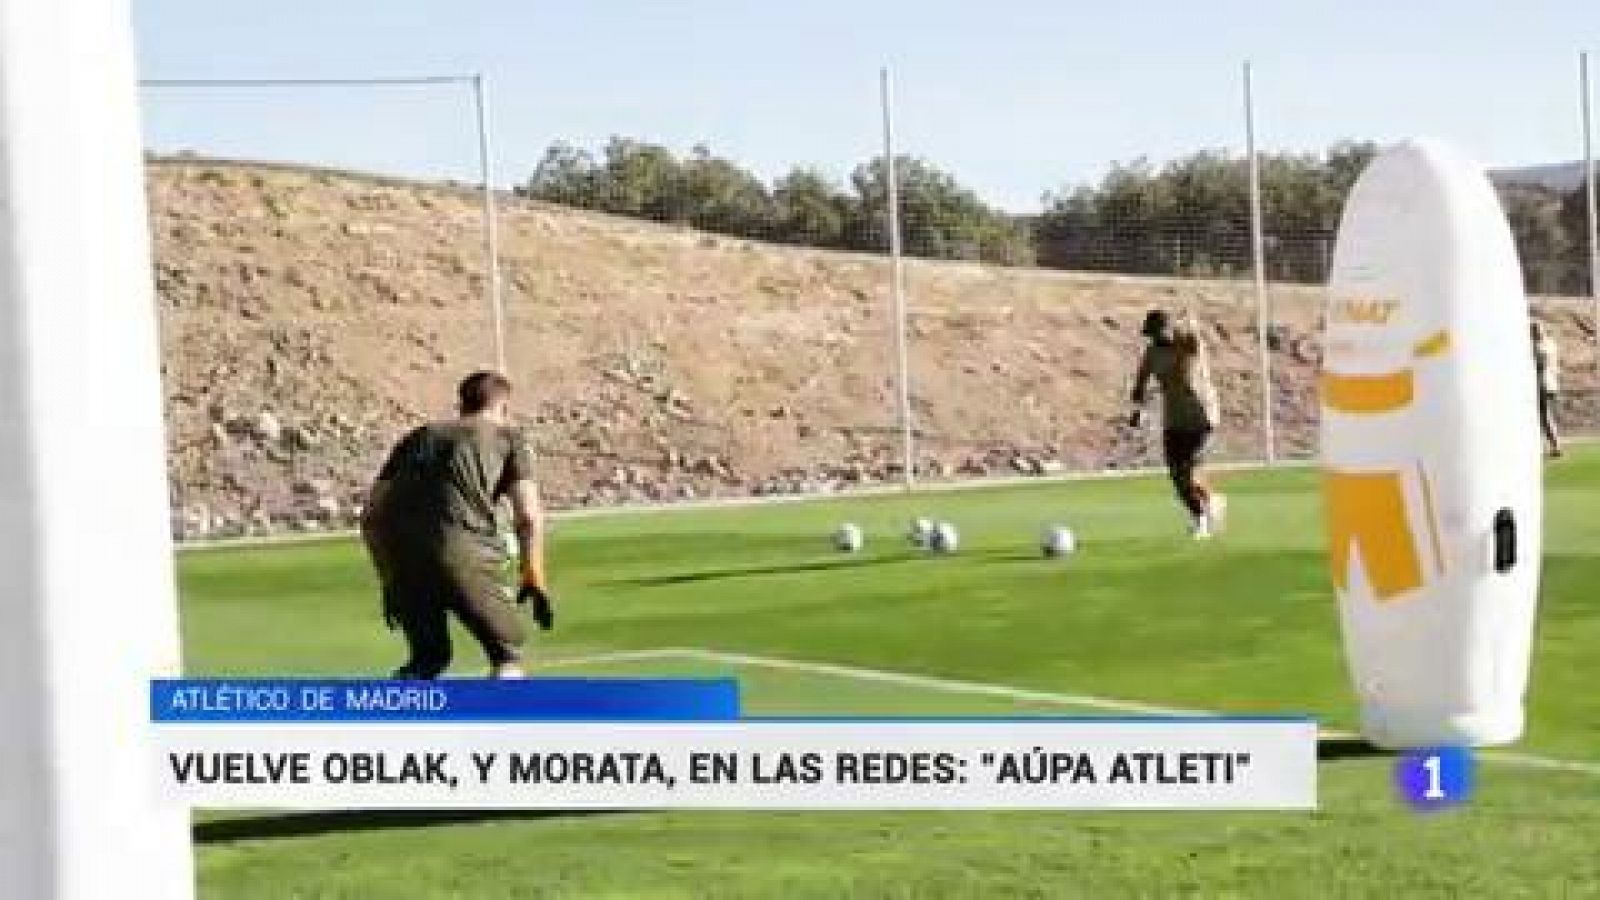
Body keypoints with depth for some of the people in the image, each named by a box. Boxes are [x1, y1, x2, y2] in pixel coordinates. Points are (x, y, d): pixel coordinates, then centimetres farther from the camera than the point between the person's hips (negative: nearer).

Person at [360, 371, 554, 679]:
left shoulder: (419, 437, 29)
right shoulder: (508, 438, 19)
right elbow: (528, 516, 6)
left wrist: (390, 583, 29)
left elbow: (371, 514, 24)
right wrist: (534, 583, 14)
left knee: (428, 657, 23)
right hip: (460, 548, -4)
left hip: (395, 544, 5)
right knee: (507, 651, 11)